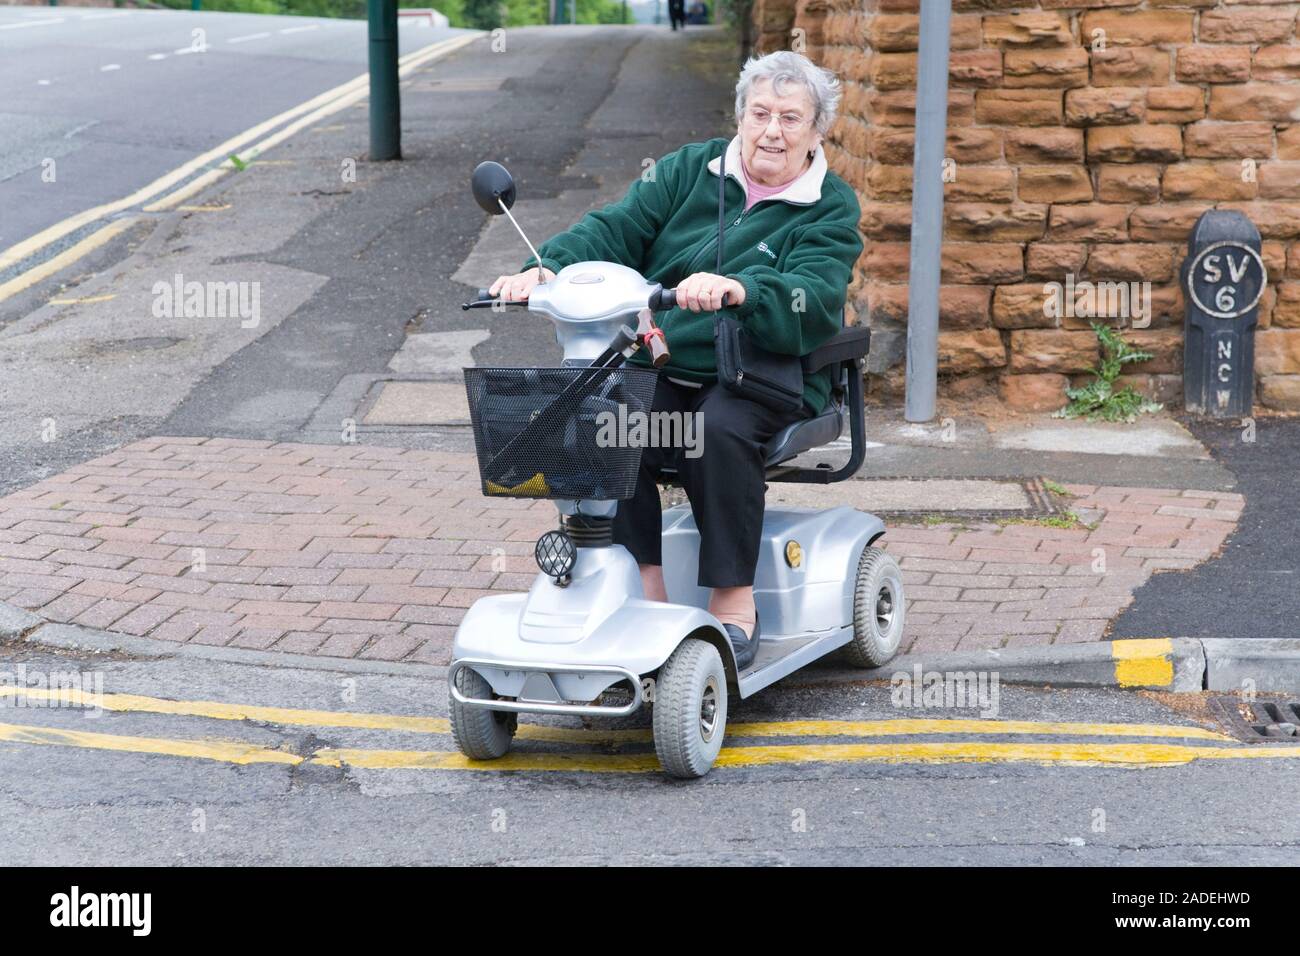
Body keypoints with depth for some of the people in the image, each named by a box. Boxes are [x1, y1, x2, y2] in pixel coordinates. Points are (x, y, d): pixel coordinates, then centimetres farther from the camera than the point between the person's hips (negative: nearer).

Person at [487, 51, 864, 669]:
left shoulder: (831, 211, 0)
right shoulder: (691, 171, 12)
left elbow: (811, 303, -18)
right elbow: (616, 229, 2)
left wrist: (735, 290, -39)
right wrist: (547, 268, -18)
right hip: (663, 367, 3)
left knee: (720, 432, -34)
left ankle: (734, 604, -23)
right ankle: (645, 590, -19)